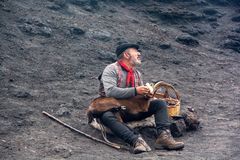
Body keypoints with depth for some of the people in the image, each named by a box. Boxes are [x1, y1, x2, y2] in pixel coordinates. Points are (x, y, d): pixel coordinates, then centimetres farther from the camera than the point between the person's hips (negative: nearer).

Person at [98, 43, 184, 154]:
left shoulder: (137, 73, 15)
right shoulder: (111, 69, -6)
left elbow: (141, 94, 19)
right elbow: (110, 91, -22)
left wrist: (147, 94, -6)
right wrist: (135, 91, -27)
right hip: (115, 110, -6)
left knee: (160, 104, -9)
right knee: (106, 116, -39)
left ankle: (164, 136, -30)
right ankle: (136, 140, -51)